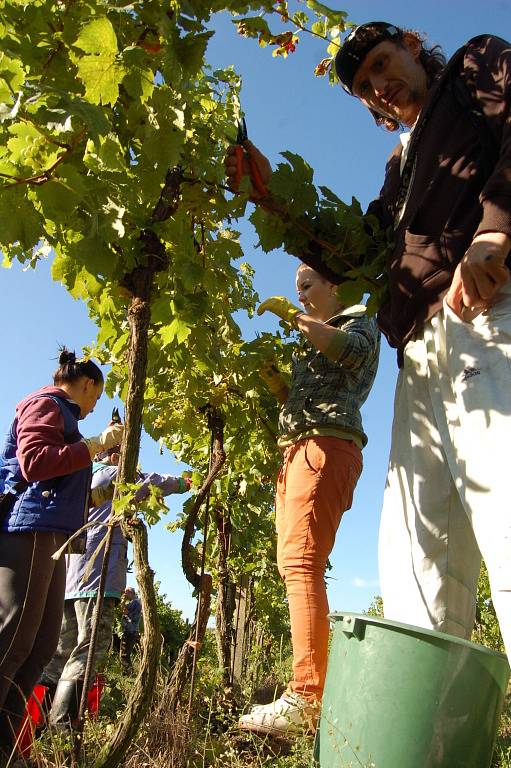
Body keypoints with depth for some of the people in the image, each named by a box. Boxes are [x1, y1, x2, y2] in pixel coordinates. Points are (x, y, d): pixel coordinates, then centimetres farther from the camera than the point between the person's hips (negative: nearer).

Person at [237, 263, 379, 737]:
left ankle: (305, 697, -26)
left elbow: (352, 349, -14)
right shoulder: (311, 343, 34)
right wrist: (268, 374, 14)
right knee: (297, 566, 1)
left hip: (326, 446, -9)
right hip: (297, 452, 9)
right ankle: (311, 692, 2)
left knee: (300, 562, -22)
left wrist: (293, 315, -11)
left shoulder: (359, 321, 12)